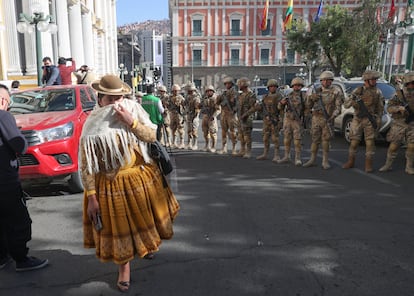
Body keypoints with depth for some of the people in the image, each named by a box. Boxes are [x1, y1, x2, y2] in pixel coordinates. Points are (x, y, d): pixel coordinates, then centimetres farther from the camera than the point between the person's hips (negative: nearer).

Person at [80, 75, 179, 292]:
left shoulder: (133, 110, -8)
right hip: (111, 186, -3)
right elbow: (86, 167, -14)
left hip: (141, 178, 3)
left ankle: (148, 245, 56)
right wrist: (91, 196, -16)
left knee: (143, 220, 24)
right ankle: (124, 268, 37)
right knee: (119, 229, 13)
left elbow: (151, 136, -8)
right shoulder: (92, 127, -17)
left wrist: (131, 122, -23)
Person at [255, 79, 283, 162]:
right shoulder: (266, 97, 13)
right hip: (266, 119, 6)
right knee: (266, 137, 10)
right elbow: (261, 108, 12)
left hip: (275, 119, -6)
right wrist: (259, 107, -10)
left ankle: (276, 155, 0)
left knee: (275, 138, -6)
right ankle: (265, 154, 19)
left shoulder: (278, 96, -5)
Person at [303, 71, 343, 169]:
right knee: (315, 139, 7)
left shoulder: (336, 91, 0)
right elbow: (309, 106, 15)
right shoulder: (317, 91, 11)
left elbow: (338, 106, -7)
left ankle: (325, 161, 6)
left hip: (327, 119, -3)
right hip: (316, 118, 3)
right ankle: (312, 160, 15)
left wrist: (333, 116, -21)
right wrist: (310, 98, -5)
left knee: (325, 140, -3)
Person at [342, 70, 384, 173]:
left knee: (370, 142, -2)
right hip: (357, 119, 1)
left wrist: (378, 120, -6)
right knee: (354, 141, 5)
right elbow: (346, 105, 1)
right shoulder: (357, 91, 4)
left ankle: (368, 164, 6)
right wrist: (352, 100, -19)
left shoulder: (377, 92, 4)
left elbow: (380, 108, 4)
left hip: (370, 120, -1)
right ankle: (350, 162, 17)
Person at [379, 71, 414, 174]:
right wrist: (399, 108, -28)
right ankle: (387, 165, 14)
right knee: (393, 146, 1)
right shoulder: (399, 95, -4)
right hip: (399, 124, -2)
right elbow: (389, 108, -11)